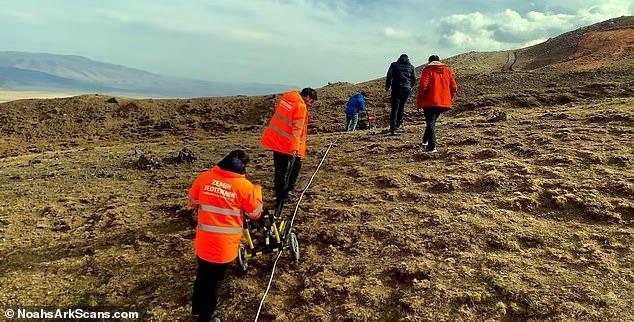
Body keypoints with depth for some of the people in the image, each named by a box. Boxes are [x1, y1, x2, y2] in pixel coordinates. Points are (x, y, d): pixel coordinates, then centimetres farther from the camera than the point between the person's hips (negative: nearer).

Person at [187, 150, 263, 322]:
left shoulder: (205, 177, -4)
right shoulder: (244, 186, -14)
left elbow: (191, 201, 9)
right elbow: (255, 213, -2)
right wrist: (257, 191, 12)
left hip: (203, 241, 4)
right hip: (225, 246, -4)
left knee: (202, 275, 27)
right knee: (214, 281, 17)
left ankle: (196, 308, 49)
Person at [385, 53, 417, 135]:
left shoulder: (394, 65, 8)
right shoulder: (411, 67, 13)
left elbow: (389, 75, -3)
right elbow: (414, 79, 7)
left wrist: (387, 86, 8)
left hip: (396, 89, -2)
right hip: (407, 89, 2)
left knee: (394, 109, -3)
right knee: (401, 106, 21)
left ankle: (392, 129, -12)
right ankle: (398, 123, 25)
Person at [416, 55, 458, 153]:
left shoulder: (427, 69, 0)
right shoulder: (447, 70, 13)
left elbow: (423, 86, -13)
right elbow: (454, 87, 7)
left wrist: (419, 102, -6)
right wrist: (449, 100, 18)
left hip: (430, 102, -5)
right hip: (444, 103, 5)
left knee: (430, 123, -1)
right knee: (432, 121, 23)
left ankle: (432, 146, -11)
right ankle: (426, 140, 33)